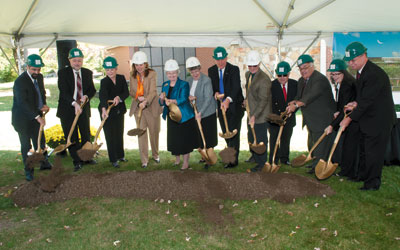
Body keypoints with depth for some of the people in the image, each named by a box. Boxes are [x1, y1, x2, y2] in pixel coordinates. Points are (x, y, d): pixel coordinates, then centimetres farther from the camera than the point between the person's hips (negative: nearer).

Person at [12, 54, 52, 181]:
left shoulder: (39, 77, 2)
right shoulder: (20, 81, -22)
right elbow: (23, 102, -28)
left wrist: (44, 105, -3)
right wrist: (37, 117, -32)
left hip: (36, 116, 6)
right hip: (23, 119, -6)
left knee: (40, 141, 15)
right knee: (26, 145, 4)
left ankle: (44, 163, 32)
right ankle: (28, 170, 17)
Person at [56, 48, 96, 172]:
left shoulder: (88, 73, 6)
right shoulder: (63, 73, -6)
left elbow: (92, 89, 6)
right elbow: (64, 92, -16)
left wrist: (86, 96, -17)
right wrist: (74, 103, -30)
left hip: (84, 108, 3)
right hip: (68, 109, -3)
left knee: (86, 135, 12)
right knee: (71, 137, 3)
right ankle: (77, 161, 14)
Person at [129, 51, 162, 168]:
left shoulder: (152, 74, -10)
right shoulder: (133, 75, 4)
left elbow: (153, 91, -20)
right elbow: (131, 91, 10)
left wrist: (145, 101, -37)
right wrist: (137, 97, -12)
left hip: (152, 107, -3)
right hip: (138, 107, 3)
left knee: (154, 132, 10)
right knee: (141, 133, 2)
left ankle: (155, 154, 32)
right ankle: (144, 160, 10)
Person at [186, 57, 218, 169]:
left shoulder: (206, 80, -18)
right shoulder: (189, 80, 5)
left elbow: (208, 99, -22)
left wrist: (200, 113, -28)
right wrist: (189, 97, -15)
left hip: (207, 113, -6)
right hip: (195, 113, 6)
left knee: (208, 137, 3)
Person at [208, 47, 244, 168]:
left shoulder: (234, 69, -11)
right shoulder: (211, 70, 6)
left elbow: (236, 87, -22)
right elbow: (211, 86, 11)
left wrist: (228, 100, -39)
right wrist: (215, 92, -13)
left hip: (234, 106, -5)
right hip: (221, 106, 5)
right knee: (226, 133, 12)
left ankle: (233, 160, 1)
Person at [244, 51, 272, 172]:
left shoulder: (264, 79, -21)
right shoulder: (247, 74, 7)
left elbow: (263, 100, -24)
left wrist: (254, 116, -28)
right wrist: (247, 99, 8)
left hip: (260, 115, -8)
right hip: (251, 113, 8)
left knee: (260, 139, 2)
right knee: (251, 137, 19)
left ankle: (261, 163, 17)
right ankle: (255, 157, 38)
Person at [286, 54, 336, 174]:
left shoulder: (320, 79, -18)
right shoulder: (301, 81, 13)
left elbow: (311, 96, -31)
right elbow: (299, 96, 12)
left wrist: (296, 104, -41)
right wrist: (294, 102, -11)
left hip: (322, 118, -9)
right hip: (311, 120, 9)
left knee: (319, 144, -6)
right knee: (312, 144, 17)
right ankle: (314, 163, 30)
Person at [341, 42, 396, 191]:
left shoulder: (375, 74, -25)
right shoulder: (361, 71, 6)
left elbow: (367, 101, -25)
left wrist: (350, 119, -19)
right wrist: (356, 103, -2)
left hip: (379, 120, -10)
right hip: (368, 118, 10)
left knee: (374, 151, -1)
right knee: (363, 149, 19)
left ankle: (373, 183, 13)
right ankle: (363, 176, 34)